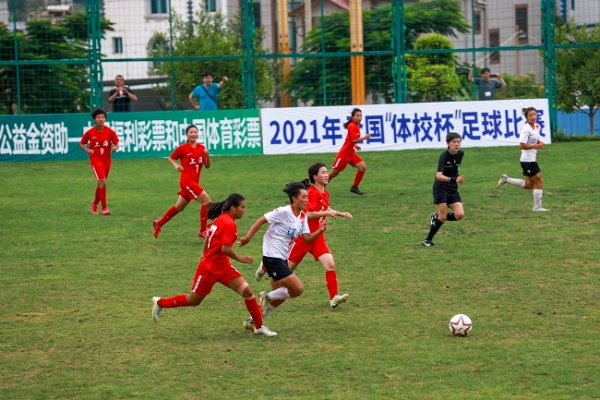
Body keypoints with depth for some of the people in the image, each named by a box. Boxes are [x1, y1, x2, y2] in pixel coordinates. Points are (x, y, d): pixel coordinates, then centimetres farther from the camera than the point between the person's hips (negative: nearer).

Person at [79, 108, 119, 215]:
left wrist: (115, 148, -23)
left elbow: (116, 144, 0)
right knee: (103, 182, -18)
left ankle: (95, 204, 40)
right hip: (96, 160, -3)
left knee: (101, 184, 16)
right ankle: (104, 208, -13)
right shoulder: (89, 132, -9)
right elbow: (81, 143, 4)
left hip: (107, 161, 3)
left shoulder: (110, 132, -6)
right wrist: (87, 150, -14)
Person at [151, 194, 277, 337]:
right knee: (193, 300, 8)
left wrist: (204, 255, 24)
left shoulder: (221, 219, 7)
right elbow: (225, 248, -27)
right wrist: (240, 258, -15)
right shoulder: (229, 223, -21)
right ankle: (160, 303, 28)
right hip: (209, 269, -9)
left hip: (223, 267, 9)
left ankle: (259, 327, 3)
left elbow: (208, 236, 16)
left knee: (247, 291, -3)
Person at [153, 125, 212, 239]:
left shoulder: (201, 148, 5)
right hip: (186, 180, -7)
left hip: (194, 182, 7)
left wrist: (207, 156, -14)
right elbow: (171, 158, 5)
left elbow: (207, 165, 4)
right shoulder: (183, 148, -7)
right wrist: (176, 165, -13)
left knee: (179, 207, 18)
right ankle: (203, 231, -9)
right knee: (206, 200, -16)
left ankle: (159, 223, 36)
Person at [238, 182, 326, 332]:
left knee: (280, 295, 15)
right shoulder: (284, 212, -16)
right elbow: (261, 220, -14)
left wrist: (320, 231, -12)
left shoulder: (302, 217, 7)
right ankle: (268, 297, 5)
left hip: (282, 259, 9)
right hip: (272, 257, -9)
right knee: (298, 289, -14)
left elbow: (307, 238, 5)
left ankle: (252, 321, 26)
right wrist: (248, 237, -22)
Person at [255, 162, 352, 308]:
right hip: (304, 236, -7)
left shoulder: (325, 194, 8)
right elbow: (308, 214, -28)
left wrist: (341, 214, 18)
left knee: (330, 265, -12)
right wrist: (327, 213, -30)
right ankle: (265, 267, 40)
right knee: (288, 266, 11)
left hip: (317, 237, 7)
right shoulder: (312, 193, -18)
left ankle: (334, 298, -14)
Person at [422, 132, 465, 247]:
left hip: (453, 189, 6)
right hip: (441, 188, -6)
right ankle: (428, 240, 8)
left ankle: (436, 217, 18)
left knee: (459, 215, -8)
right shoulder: (444, 156, -21)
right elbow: (438, 176, -34)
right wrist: (453, 179, -47)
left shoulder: (460, 154, -2)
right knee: (443, 217, -9)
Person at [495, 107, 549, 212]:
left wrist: (540, 143, 2)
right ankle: (537, 206, 6)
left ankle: (506, 179, 22)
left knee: (529, 185, 15)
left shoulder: (537, 126, 8)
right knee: (539, 182, -4)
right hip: (527, 160, -9)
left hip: (532, 160, 9)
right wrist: (536, 146, -21)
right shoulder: (526, 129, -18)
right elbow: (522, 145, -23)